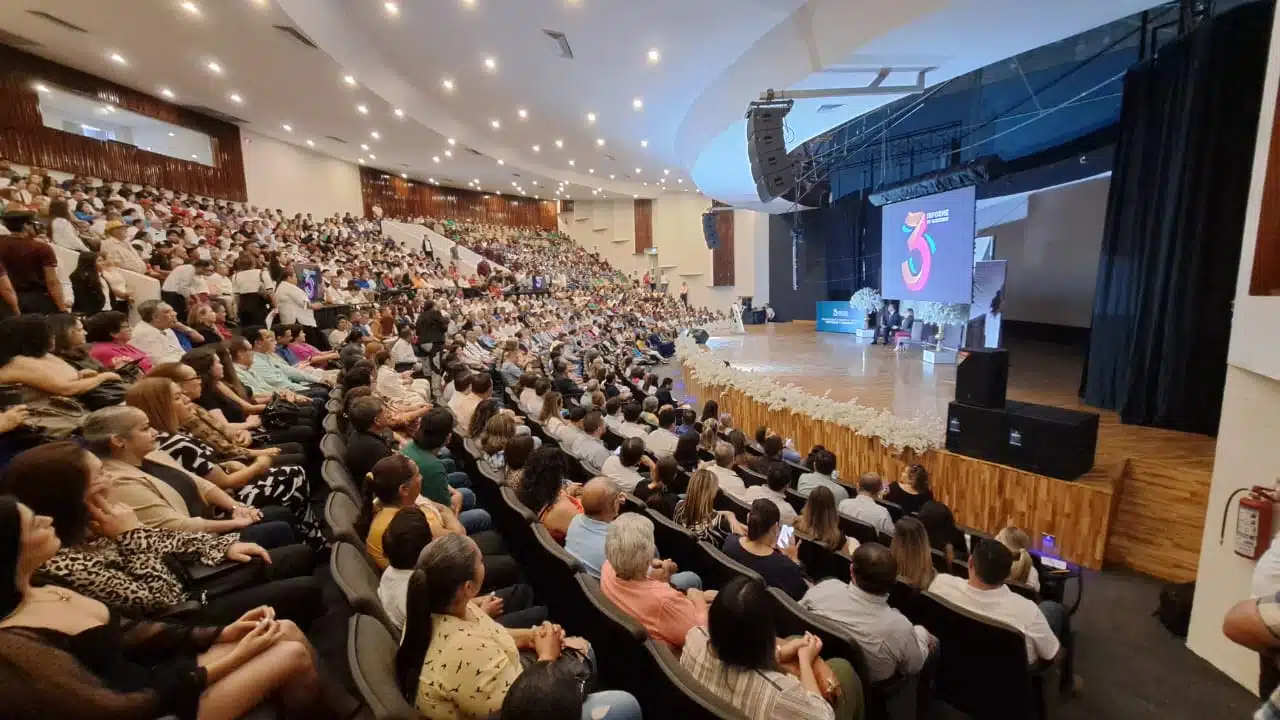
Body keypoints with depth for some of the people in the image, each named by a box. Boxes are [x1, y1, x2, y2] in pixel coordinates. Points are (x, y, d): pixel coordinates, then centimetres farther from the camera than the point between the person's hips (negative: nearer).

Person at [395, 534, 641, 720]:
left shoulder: (434, 606, -13)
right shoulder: (465, 653, -39)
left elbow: (487, 637, 5)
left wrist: (532, 636, -7)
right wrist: (546, 656, -14)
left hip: (502, 686, 8)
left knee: (580, 649, 20)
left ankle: (584, 699, 43)